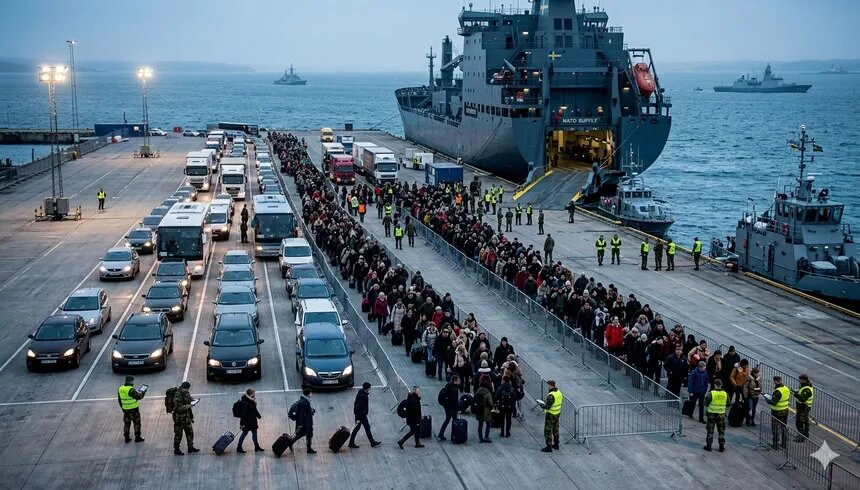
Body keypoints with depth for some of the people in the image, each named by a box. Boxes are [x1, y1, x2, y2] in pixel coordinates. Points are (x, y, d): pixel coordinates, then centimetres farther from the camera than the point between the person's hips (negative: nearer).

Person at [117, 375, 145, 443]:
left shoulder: (120, 389, 0)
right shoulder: (131, 390, -23)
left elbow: (119, 399, 10)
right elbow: (139, 397, -18)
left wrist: (122, 407, 21)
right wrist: (143, 393, 1)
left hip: (125, 409, 7)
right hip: (134, 409, -6)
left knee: (126, 423, 16)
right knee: (136, 423, 7)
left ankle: (127, 438, 21)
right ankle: (137, 437, 13)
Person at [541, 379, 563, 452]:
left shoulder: (551, 395, -27)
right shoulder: (559, 392, 1)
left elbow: (547, 407, -27)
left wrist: (542, 405, -8)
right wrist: (546, 401, 12)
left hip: (551, 415, -9)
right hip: (557, 413, 9)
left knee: (548, 431, 1)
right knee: (555, 429, 20)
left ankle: (549, 447, 5)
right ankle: (556, 445, 31)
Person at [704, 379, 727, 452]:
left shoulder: (711, 393, -15)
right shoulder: (725, 394, -6)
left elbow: (706, 403, -11)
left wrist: (706, 397, 6)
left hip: (712, 414, -2)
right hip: (721, 414, 2)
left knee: (710, 430, 8)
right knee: (721, 431, 12)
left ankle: (708, 445, 11)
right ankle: (721, 446, 14)